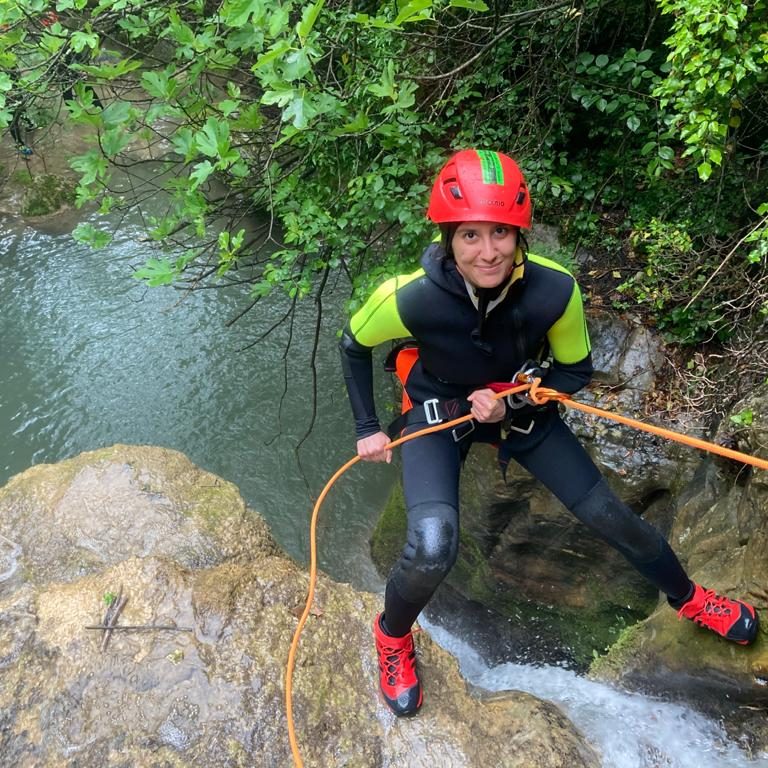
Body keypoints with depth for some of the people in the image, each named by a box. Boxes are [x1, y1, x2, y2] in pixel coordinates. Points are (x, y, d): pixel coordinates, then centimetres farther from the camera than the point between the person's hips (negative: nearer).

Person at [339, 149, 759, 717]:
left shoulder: (555, 290, -28)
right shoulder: (413, 299, -33)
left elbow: (576, 371, -9)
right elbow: (354, 345, -10)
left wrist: (511, 405, -23)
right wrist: (368, 428, -6)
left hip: (519, 406, 2)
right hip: (437, 413, -2)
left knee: (609, 515, 6)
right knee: (432, 552, -24)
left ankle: (689, 599, 38)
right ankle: (392, 637, 11)